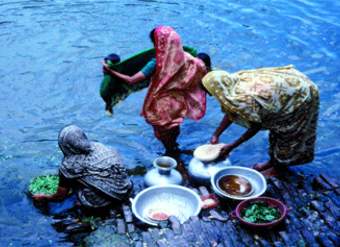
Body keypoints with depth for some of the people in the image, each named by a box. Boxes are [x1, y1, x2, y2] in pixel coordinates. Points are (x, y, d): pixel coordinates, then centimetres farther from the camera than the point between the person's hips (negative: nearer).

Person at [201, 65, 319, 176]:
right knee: (277, 129, 21)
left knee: (287, 135, 10)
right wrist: (216, 135, 6)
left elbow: (255, 127, -18)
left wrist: (231, 146, -11)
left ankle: (278, 168, 29)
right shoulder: (233, 83, -8)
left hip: (301, 96, -8)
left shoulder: (243, 99, -32)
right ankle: (273, 161, 39)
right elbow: (230, 112, 5)